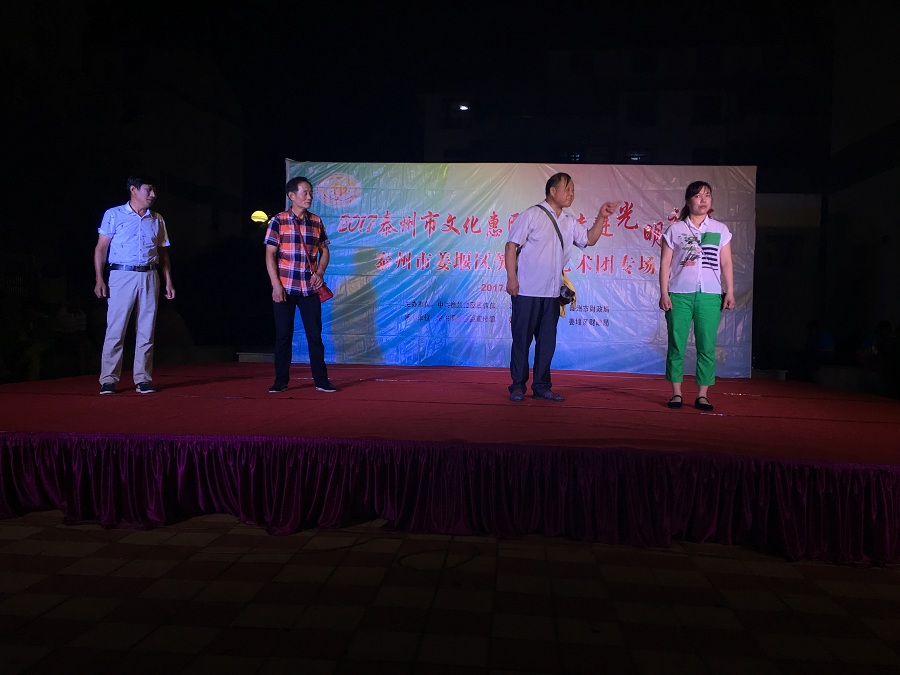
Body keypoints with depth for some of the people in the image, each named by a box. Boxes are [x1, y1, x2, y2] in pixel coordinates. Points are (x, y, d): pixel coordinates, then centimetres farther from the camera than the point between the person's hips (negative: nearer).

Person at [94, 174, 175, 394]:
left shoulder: (157, 220, 15)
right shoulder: (113, 215, 5)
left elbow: (163, 253, 17)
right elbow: (101, 248, 2)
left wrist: (168, 281, 8)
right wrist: (99, 279, -8)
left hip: (149, 277, 3)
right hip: (121, 275, -3)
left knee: (146, 331, 3)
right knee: (115, 329, -4)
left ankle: (143, 379, 8)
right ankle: (108, 380, 3)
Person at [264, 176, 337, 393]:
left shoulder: (316, 222, 8)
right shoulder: (278, 221, -2)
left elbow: (324, 251, 15)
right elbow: (270, 255, -4)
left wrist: (320, 272, -3)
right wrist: (276, 284, -11)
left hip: (310, 288, 2)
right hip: (285, 287, -2)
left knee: (315, 334, 3)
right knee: (283, 335, 5)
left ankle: (321, 380, 10)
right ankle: (280, 381, 15)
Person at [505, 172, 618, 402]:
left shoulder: (569, 222, 14)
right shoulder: (532, 215, -4)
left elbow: (589, 239, 18)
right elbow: (511, 245, -8)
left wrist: (601, 218, 6)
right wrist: (511, 278, -14)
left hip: (552, 293, 6)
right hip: (526, 290, -6)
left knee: (547, 341, 8)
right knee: (522, 339, 0)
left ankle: (541, 387, 18)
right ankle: (518, 386, 10)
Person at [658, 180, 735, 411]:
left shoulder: (720, 230, 12)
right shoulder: (674, 230, 7)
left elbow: (726, 263, 11)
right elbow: (665, 263, 4)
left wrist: (729, 292, 2)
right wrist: (664, 293, -4)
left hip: (710, 295, 1)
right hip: (679, 294, -1)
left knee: (707, 346, -1)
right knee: (677, 345, -1)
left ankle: (702, 395, 5)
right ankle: (676, 393, 7)